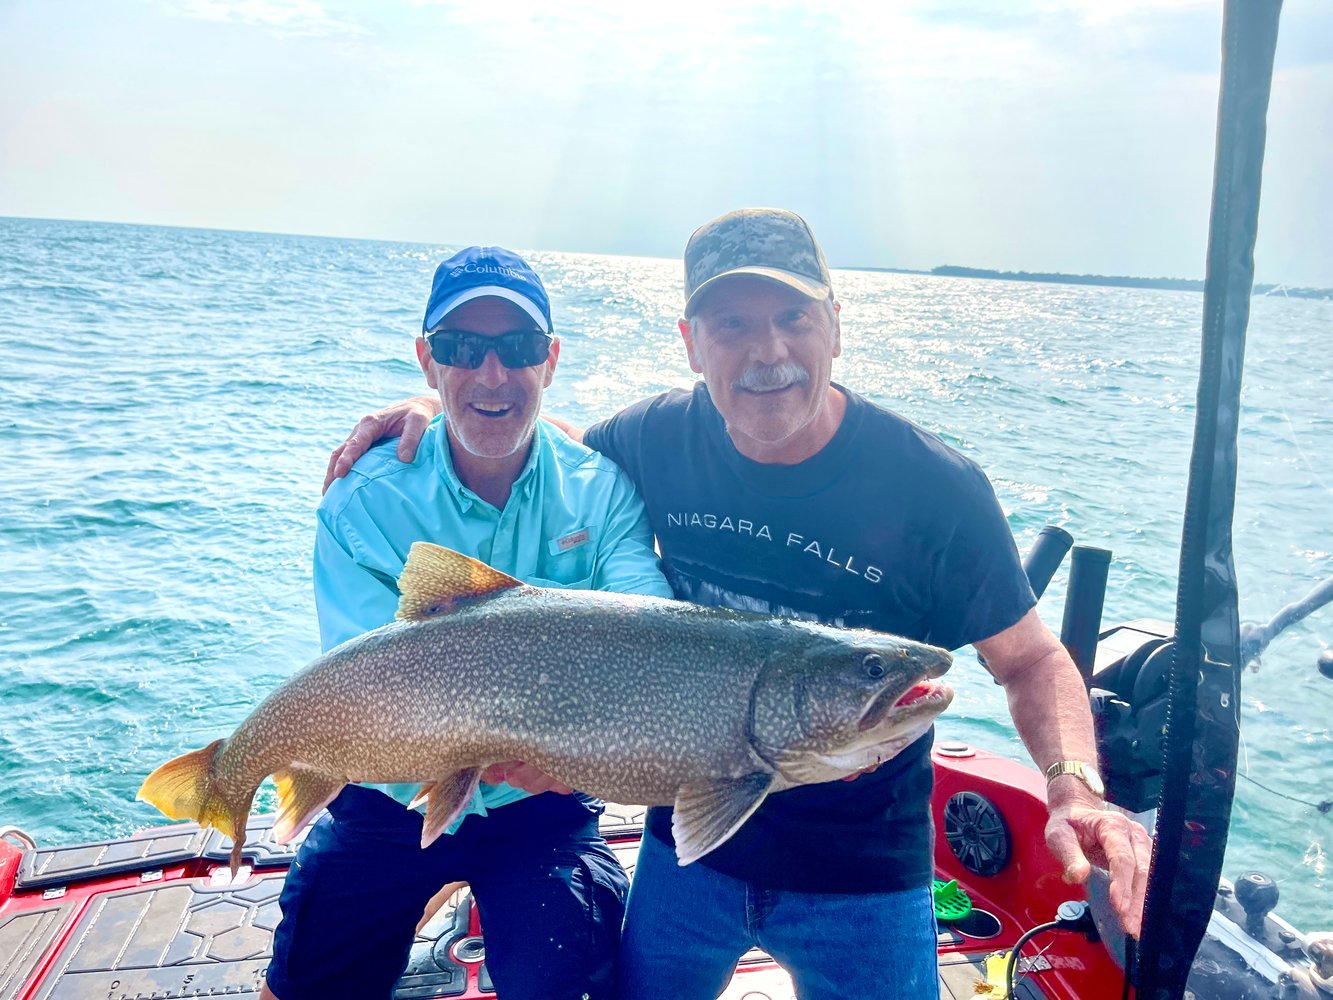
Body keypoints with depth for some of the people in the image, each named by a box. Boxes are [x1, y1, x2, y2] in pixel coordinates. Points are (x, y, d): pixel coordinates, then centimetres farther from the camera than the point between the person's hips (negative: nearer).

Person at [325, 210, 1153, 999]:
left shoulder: (936, 487, -20)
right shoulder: (663, 438, -11)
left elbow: (1031, 659, -11)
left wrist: (1076, 785, -28)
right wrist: (444, 415, -4)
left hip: (861, 879, -2)